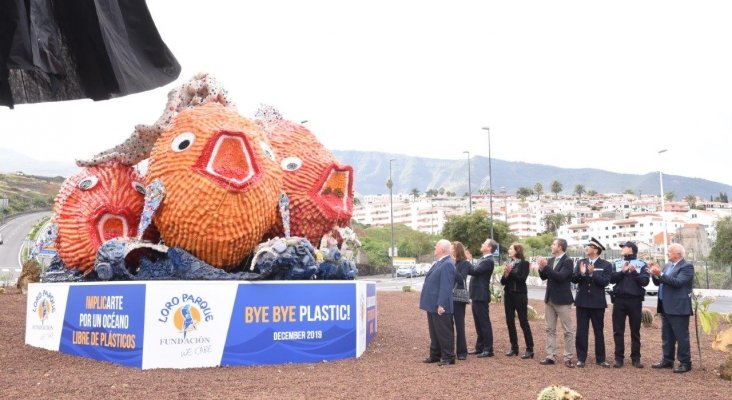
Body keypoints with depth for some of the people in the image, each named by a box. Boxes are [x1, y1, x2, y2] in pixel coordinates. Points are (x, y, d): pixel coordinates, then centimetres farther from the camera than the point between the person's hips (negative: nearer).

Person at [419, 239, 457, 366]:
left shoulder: (447, 265, -18)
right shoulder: (438, 263, 13)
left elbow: (446, 287, -23)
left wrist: (441, 304, -25)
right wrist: (429, 302, 19)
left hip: (440, 306, -10)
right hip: (433, 305, 10)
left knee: (444, 332, 0)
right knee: (434, 332, 17)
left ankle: (448, 357, 9)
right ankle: (435, 355, 27)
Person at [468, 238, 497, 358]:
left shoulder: (488, 261, -15)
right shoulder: (483, 259, 16)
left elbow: (474, 271, -23)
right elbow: (473, 271, 18)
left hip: (481, 295, -10)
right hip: (477, 295, 10)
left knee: (484, 323, -4)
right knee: (479, 323, 15)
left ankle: (488, 349, 1)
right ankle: (480, 347, 23)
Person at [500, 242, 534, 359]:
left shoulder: (524, 263, -5)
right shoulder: (508, 263, 10)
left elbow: (522, 279, -16)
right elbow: (503, 281, 7)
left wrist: (511, 272, -18)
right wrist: (505, 274, -12)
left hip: (519, 295, -6)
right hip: (508, 295, 6)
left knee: (523, 322, -4)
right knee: (510, 322, 7)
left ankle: (530, 349, 1)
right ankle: (514, 348, 16)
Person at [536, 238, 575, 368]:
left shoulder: (568, 261, -12)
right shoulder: (550, 260, 9)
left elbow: (560, 276, -24)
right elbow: (544, 277, 9)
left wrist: (546, 266, -26)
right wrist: (541, 267, -9)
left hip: (562, 300, -7)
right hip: (549, 299, 7)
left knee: (567, 331, 1)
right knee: (550, 329, 9)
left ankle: (568, 358, 6)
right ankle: (550, 356, 14)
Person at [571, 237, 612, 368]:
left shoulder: (606, 265, -2)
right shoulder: (581, 262, 7)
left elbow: (605, 282, -13)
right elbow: (574, 279, -1)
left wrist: (592, 274, -25)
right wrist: (581, 273, -20)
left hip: (597, 303, -2)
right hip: (582, 302, 2)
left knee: (599, 331, 7)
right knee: (581, 331, 4)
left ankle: (600, 359, 17)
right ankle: (581, 358, 10)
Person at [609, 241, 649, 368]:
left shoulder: (641, 264, 3)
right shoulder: (617, 263, 10)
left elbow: (645, 281, -6)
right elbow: (611, 278, -1)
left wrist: (634, 272, -19)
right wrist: (622, 272, -15)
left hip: (635, 300, -2)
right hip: (619, 299, 2)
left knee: (635, 331, 6)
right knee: (618, 331, 2)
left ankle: (636, 358, 14)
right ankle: (619, 358, 8)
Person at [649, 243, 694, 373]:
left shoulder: (686, 267, -11)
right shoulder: (667, 266, 14)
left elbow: (678, 282, -24)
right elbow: (658, 282, 13)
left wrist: (660, 274, -26)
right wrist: (655, 275, -5)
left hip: (678, 307, -8)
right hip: (666, 307, 9)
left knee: (681, 337, -1)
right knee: (667, 337, 14)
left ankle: (685, 363, 7)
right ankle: (667, 360, 23)